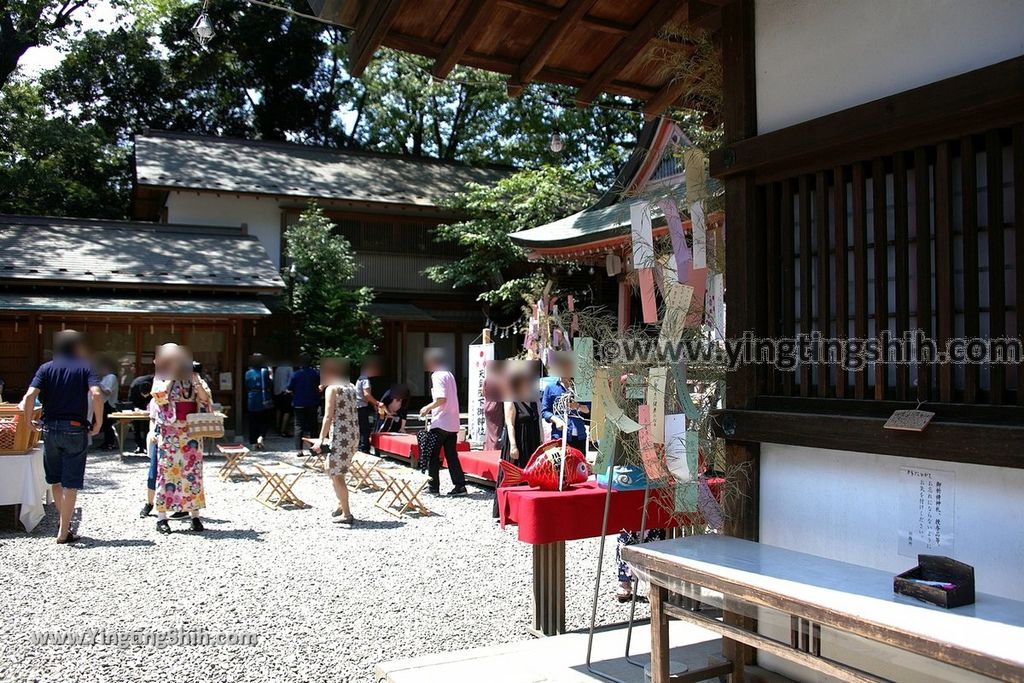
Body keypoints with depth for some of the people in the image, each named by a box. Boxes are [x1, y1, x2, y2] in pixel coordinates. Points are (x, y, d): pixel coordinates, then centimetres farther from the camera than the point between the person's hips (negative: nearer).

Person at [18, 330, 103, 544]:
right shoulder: (84, 368, -1)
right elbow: (96, 394, -18)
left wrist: (28, 422, 2)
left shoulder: (46, 368, 5)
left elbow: (30, 395, -9)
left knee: (55, 480, 20)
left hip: (50, 429, 3)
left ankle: (63, 521, 32)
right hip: (75, 430, -3)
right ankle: (63, 532, 3)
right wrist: (98, 423, -8)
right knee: (71, 484, 2)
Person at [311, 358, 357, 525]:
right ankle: (342, 505, 28)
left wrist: (321, 439, -13)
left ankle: (347, 514, 1)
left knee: (336, 475, -1)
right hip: (353, 434, 8)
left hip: (340, 435, -8)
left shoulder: (331, 388, -7)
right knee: (332, 470, 22)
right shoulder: (351, 386, 13)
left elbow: (328, 416, -14)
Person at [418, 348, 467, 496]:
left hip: (440, 423, -8)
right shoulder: (449, 374, 15)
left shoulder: (437, 376, -12)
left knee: (432, 455, 3)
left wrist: (428, 407, -9)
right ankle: (460, 486, 6)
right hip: (452, 423, 8)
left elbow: (441, 398, -22)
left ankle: (434, 487, 7)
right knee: (451, 456, 9)